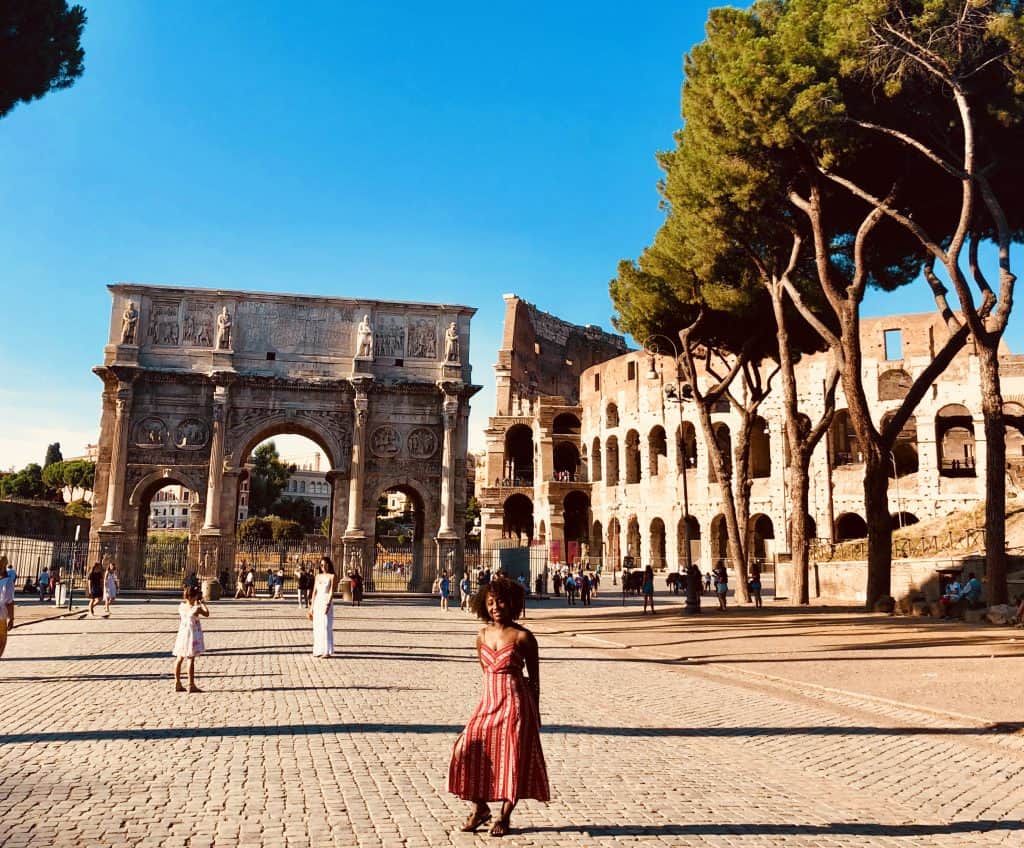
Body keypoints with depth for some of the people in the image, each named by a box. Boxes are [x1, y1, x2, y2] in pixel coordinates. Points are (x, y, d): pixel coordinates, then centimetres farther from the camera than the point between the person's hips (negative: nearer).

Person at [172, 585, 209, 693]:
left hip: (182, 633, 7)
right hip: (192, 635, -7)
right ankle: (191, 685, 0)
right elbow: (207, 614, -4)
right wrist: (203, 604, 10)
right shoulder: (196, 608, -19)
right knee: (191, 660, -3)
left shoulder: (181, 606, -1)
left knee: (179, 659, 13)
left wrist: (197, 604, 18)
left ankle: (177, 684, 21)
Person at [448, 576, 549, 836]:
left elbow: (534, 678, -1)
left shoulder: (523, 637, -8)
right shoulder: (482, 635, 6)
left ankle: (504, 816, 19)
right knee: (467, 750, -7)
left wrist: (534, 712, 2)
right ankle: (480, 807, 13)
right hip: (488, 702, 5)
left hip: (516, 705, -4)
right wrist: (497, 693, 14)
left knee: (512, 758, 0)